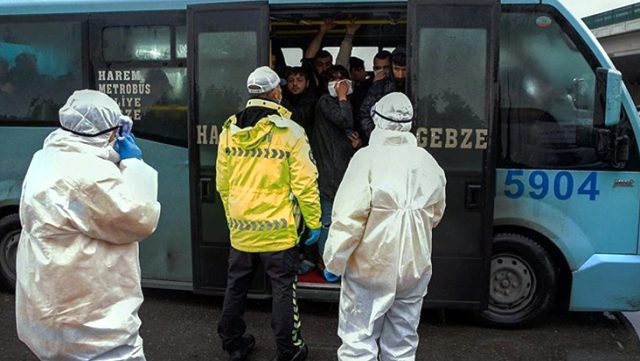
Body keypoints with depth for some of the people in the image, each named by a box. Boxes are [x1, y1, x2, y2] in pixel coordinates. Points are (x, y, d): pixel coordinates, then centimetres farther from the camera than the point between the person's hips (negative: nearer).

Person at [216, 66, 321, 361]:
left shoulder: (229, 130, 1)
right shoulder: (290, 131, -13)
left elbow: (222, 183, 7)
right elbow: (305, 183, -13)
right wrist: (314, 222, -2)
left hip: (240, 228, 4)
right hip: (277, 229, -4)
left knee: (236, 286, 18)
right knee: (283, 289, 9)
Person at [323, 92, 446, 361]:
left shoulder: (368, 157, -14)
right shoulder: (428, 161, 4)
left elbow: (348, 216, -19)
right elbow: (435, 215, 15)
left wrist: (334, 261, -9)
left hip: (371, 267, -5)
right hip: (415, 267, 6)